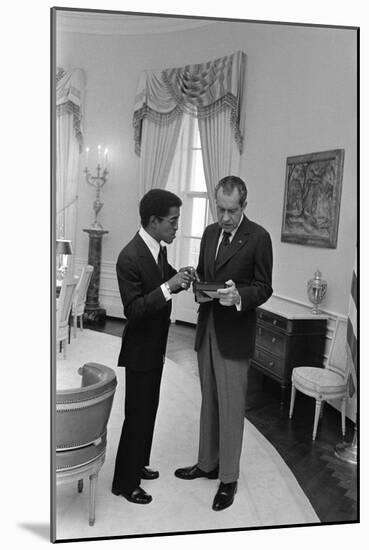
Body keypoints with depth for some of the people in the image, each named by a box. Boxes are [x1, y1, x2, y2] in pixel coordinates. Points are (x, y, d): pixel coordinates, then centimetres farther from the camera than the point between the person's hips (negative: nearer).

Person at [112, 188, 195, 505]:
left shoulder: (158, 249, 2)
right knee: (137, 414, 4)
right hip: (140, 349, -9)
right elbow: (133, 309, -26)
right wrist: (168, 287, -33)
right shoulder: (130, 257, -24)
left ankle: (138, 465, 40)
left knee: (149, 409, 21)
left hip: (155, 346, 9)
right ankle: (125, 482, 22)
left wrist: (180, 278, -4)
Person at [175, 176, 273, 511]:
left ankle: (228, 477, 20)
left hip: (235, 333, -6)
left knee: (231, 405, 3)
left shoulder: (258, 237, -9)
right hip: (207, 328, 6)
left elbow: (264, 288, -8)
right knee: (209, 401, 18)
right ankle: (207, 463, 35)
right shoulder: (210, 233, 9)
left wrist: (239, 295, -27)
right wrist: (199, 291, -6)